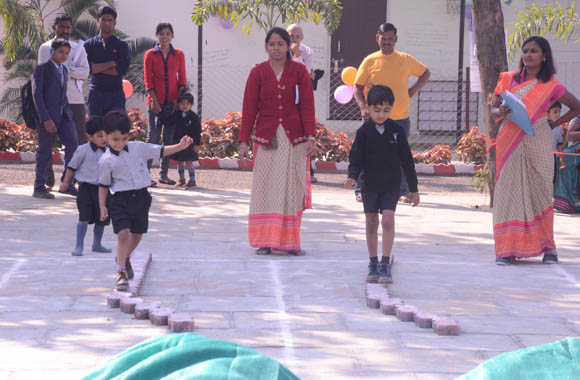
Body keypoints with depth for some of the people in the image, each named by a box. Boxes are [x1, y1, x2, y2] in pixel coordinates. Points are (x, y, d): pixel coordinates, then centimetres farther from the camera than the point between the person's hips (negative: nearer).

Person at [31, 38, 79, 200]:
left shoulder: (64, 70, 16)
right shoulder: (41, 69, -6)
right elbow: (37, 95, -12)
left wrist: (68, 112, 15)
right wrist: (45, 119, -18)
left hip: (63, 115, 6)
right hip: (47, 117, -6)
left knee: (73, 144, -5)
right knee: (44, 150, -1)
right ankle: (39, 188, 7)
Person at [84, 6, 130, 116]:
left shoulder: (121, 45, 6)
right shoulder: (89, 44, 7)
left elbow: (123, 70, -7)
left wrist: (97, 68, -6)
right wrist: (110, 64, -9)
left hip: (116, 94, -1)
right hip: (96, 94, 1)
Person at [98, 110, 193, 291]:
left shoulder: (139, 148, 1)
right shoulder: (106, 161, -8)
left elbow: (160, 151, 8)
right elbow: (103, 185, -1)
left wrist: (180, 147, -2)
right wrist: (102, 206, -2)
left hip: (141, 197, 4)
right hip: (121, 200, -4)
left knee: (137, 234, 17)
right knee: (123, 234, -16)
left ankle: (125, 258, 44)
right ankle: (121, 271, -9)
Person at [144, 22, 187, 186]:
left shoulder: (179, 55, 8)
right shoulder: (150, 55, 2)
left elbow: (182, 79, 8)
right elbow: (148, 80, -2)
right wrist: (154, 101, -10)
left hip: (172, 102, 3)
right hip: (156, 102, -3)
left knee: (169, 138, 5)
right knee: (153, 137, -5)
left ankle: (164, 174, 11)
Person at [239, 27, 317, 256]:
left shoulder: (299, 71, 3)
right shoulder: (258, 73, 3)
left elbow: (307, 106, 1)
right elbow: (249, 109, 3)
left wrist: (311, 137, -7)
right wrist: (243, 141, -1)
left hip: (294, 139, 0)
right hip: (267, 138, 0)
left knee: (292, 188, 2)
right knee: (266, 188, -2)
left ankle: (288, 241, 10)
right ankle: (265, 241, 3)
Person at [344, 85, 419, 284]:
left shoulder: (397, 131, -1)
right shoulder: (364, 132, -3)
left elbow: (407, 161, 5)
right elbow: (356, 158, -1)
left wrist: (413, 188, 6)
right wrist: (353, 177, -22)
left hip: (391, 184, -1)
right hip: (369, 184, 1)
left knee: (388, 220, -13)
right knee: (371, 223, 7)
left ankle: (385, 265, -10)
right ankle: (373, 264, 18)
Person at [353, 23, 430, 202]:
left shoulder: (406, 60, 6)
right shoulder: (370, 61, 1)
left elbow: (426, 73, 20)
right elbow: (358, 87, 2)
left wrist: (414, 89, 5)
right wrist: (363, 107, -14)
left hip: (401, 118, 2)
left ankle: (403, 191, 17)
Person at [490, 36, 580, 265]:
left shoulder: (551, 85, 4)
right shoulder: (509, 79, 8)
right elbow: (493, 109, 9)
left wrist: (554, 125, 4)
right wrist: (500, 112, -14)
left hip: (537, 142, -1)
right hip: (510, 142, 1)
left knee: (540, 190, 0)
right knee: (510, 191, -3)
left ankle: (547, 246, 10)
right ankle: (508, 249, -3)